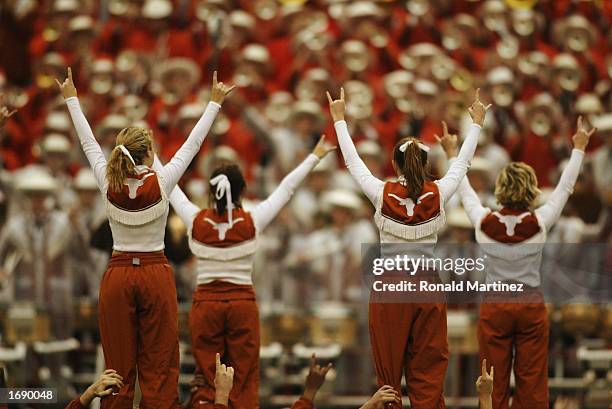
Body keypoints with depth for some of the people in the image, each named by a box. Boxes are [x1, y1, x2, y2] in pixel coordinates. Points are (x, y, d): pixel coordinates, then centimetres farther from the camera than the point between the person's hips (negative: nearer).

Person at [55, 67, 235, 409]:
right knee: (159, 368, 0)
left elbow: (89, 143, 7)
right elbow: (193, 144, -1)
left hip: (118, 277, 2)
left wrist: (72, 99, 20)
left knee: (119, 368, 4)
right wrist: (215, 103, 10)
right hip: (156, 275, -2)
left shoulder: (109, 184, -6)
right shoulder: (162, 183, -11)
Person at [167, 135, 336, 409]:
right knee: (243, 384, 1)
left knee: (206, 382, 3)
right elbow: (286, 189, 0)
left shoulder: (196, 221, -6)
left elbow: (171, 188, 8)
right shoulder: (252, 222, -8)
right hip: (243, 303, -1)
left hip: (206, 303, 1)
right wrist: (315, 156, 10)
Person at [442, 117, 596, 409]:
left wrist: (452, 156, 26)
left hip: (494, 307, 0)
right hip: (531, 306, 0)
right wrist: (579, 149, 16)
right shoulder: (540, 222, -10)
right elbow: (565, 187, 3)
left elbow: (465, 191, 9)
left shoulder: (484, 222, -8)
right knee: (532, 384, 3)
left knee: (495, 385, 3)